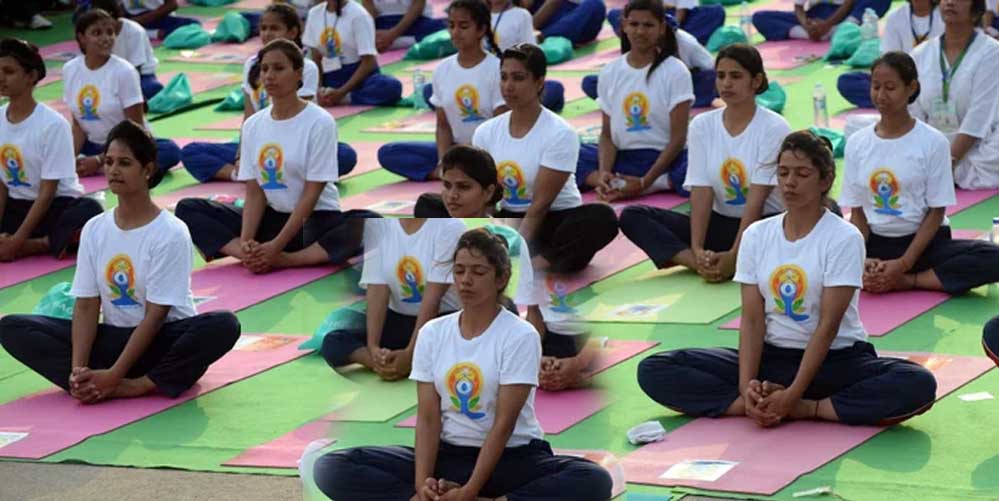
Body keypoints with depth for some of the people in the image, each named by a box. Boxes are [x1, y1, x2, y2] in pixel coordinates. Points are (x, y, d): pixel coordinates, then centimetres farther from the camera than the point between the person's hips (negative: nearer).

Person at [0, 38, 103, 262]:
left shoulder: (52, 124, -16)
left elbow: (47, 192, -16)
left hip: (57, 206, -4)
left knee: (90, 211, -37)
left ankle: (26, 247, -22)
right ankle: (48, 243, -16)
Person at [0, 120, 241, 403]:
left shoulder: (171, 233, -12)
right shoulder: (94, 230, 3)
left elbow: (155, 315, -16)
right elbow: (86, 306, -1)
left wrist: (113, 375, -24)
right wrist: (78, 370, -18)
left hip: (163, 340, -4)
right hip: (112, 340, 4)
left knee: (223, 325, -36)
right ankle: (104, 387, -30)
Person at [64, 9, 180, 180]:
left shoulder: (124, 71, -14)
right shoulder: (70, 70, -3)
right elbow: (78, 124, 3)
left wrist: (99, 161, -21)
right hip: (94, 145, 2)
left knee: (170, 151, -33)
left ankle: (102, 168, -25)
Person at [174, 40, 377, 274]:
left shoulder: (320, 122, -11)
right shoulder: (253, 125, 4)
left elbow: (311, 193, -15)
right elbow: (254, 192, 1)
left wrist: (276, 246, -23)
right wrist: (246, 242, -17)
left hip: (316, 219, -5)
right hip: (271, 218, 5)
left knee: (367, 224, -36)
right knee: (188, 209, -10)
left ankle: (284, 260, -34)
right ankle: (255, 256, -31)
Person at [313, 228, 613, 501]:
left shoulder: (521, 335, -9)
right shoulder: (432, 333, 3)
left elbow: (504, 423, -15)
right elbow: (428, 416, -3)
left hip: (511, 458, -3)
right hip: (448, 455, 3)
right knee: (332, 469, -19)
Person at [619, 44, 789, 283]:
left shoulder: (774, 127, -9)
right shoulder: (702, 125, 2)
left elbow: (756, 200, -16)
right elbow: (701, 192, -6)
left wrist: (734, 256, -26)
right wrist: (697, 249, -21)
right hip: (720, 224, 5)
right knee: (632, 216, -16)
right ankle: (707, 265, -33)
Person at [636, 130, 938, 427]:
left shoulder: (844, 238, -10)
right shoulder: (756, 235, 2)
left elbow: (828, 325, -16)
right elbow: (752, 319, -3)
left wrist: (793, 395, -24)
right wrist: (746, 385, -20)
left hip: (836, 360, -3)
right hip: (772, 357, 3)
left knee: (918, 385, -34)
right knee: (654, 371, -17)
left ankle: (802, 409, -26)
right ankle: (766, 406, -26)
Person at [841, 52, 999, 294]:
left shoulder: (933, 142, -6)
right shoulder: (857, 143, 2)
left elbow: (936, 212, -6)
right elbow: (857, 212, 3)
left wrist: (904, 264, -17)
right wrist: (862, 258, -16)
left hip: (924, 242, -1)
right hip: (875, 243, 1)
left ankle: (906, 281, -21)